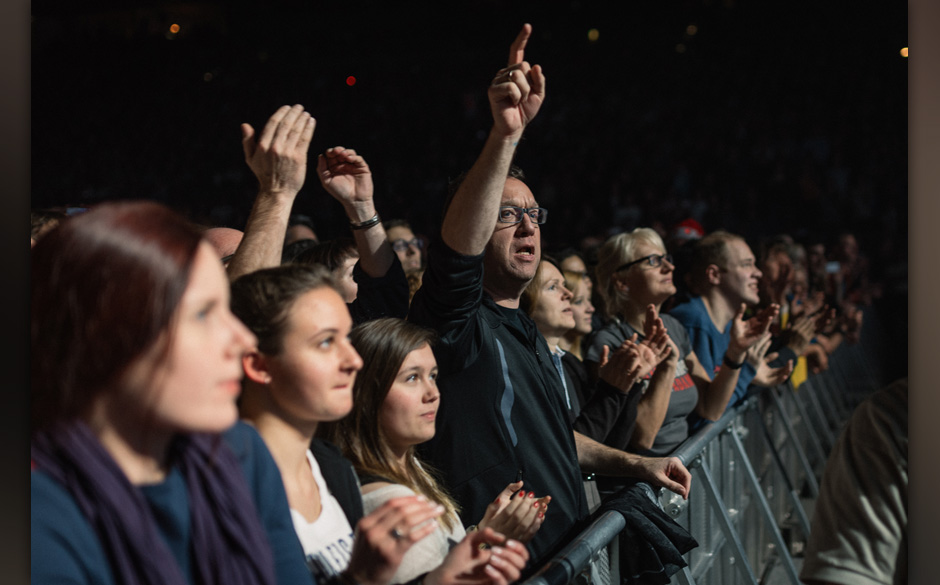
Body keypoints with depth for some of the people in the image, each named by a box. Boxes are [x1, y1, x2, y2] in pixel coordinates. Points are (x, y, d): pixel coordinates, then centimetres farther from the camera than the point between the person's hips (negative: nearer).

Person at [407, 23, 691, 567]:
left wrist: (634, 463, 20)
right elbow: (456, 244, -35)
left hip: (566, 552, 9)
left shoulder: (526, 330, 15)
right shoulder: (459, 323, -13)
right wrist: (506, 135, -46)